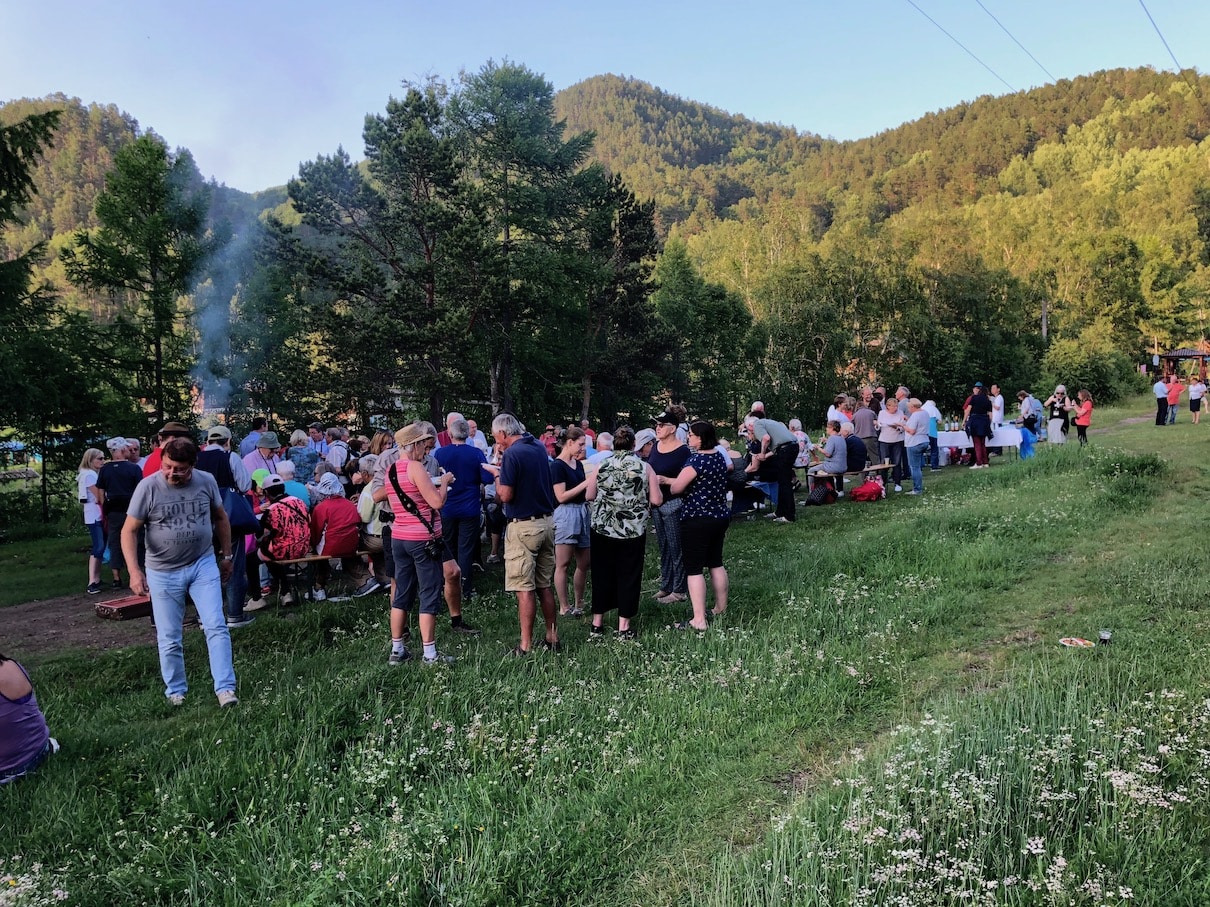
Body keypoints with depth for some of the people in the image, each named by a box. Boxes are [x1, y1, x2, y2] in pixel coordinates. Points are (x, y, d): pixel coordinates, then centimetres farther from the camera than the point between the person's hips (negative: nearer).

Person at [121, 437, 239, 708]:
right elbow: (129, 531, -9)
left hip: (204, 565, 1)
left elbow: (220, 517, 10)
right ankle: (176, 692, 26)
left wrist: (227, 555, 14)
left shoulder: (206, 481, -6)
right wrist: (134, 571, -20)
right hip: (163, 573, -1)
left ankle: (225, 688, -1)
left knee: (216, 627, -6)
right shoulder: (148, 487, -14)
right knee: (169, 639, 9)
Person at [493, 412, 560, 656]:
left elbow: (506, 495, -18)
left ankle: (526, 646, 1)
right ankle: (552, 638, 20)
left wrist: (498, 477, 0)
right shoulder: (540, 447, 9)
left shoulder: (512, 454, -16)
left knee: (524, 588, -3)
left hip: (523, 526, -8)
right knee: (545, 586, 14)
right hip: (547, 521, 8)